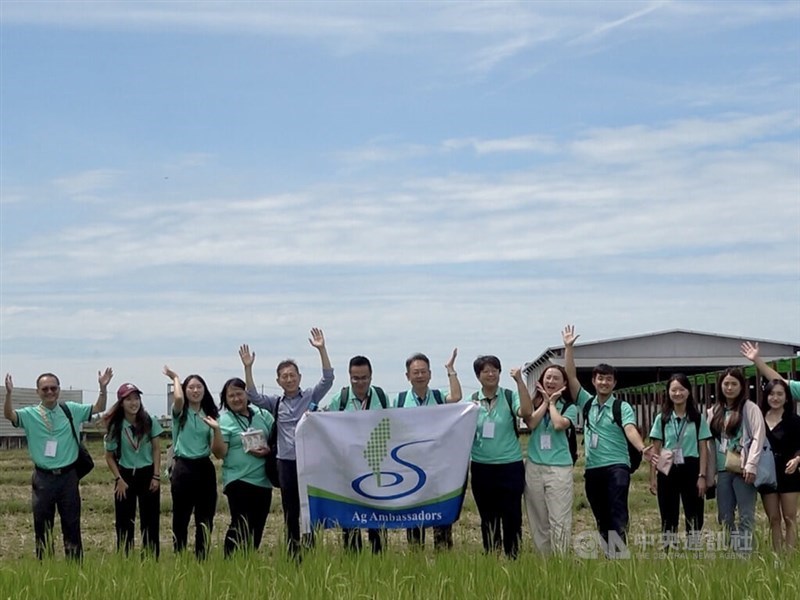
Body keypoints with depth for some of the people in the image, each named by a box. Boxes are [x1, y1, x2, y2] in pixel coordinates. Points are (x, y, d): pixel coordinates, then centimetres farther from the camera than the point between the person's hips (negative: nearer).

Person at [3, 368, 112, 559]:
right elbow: (9, 415, -20)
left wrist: (103, 388, -12)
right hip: (43, 478, -1)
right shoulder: (30, 414, -3)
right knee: (42, 525, 8)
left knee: (72, 524, 8)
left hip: (68, 476, 1)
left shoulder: (71, 410, 3)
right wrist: (9, 394, -37)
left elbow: (98, 408, 5)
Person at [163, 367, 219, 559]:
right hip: (184, 468, -3)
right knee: (181, 518, 3)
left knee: (205, 519, 7)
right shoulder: (180, 412, 0)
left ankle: (202, 560, 16)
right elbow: (178, 398, -25)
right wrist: (175, 379, -7)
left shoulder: (210, 414, 9)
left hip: (205, 468, 3)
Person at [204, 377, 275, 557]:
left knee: (257, 527, 8)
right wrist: (216, 430, -22)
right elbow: (219, 453, -9)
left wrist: (268, 450, -6)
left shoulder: (263, 415, 9)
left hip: (263, 480, 4)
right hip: (238, 480, -4)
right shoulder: (224, 420, -1)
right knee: (241, 526, -11)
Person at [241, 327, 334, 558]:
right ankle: (293, 554, 14)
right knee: (290, 511, 8)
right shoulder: (275, 403, 9)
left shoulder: (311, 396, 3)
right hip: (286, 462, 2)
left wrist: (321, 350, -19)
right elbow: (252, 396, 0)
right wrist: (248, 368, -12)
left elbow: (328, 379, -8)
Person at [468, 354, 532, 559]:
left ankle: (512, 557, 14)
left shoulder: (510, 396, -4)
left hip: (510, 465, -3)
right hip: (481, 467, 3)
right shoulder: (472, 400, 4)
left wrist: (519, 381, -25)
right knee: (488, 517, 12)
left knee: (512, 515, 2)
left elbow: (526, 412, -22)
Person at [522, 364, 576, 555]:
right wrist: (545, 401, -2)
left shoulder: (569, 407, 5)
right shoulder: (534, 404, 12)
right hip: (534, 466, 3)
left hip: (559, 467, -3)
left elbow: (559, 424, -15)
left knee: (559, 519, -9)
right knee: (538, 519, 6)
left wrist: (552, 403, 0)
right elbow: (531, 423, -8)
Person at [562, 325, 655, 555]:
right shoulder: (587, 403, 11)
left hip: (617, 466, -4)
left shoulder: (622, 407, -1)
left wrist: (642, 448, -38)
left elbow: (630, 429, -18)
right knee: (601, 517, 8)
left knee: (618, 512, -16)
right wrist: (569, 347, 1)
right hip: (592, 469, 5)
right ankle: (609, 555, 14)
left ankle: (620, 554, -23)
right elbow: (571, 376, 7)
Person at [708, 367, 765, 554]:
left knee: (746, 516, -4)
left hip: (743, 470, -5)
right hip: (722, 470, 5)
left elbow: (758, 437, -8)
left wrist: (751, 465, -16)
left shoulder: (750, 408, 0)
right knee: (725, 517, 7)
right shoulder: (715, 411, 15)